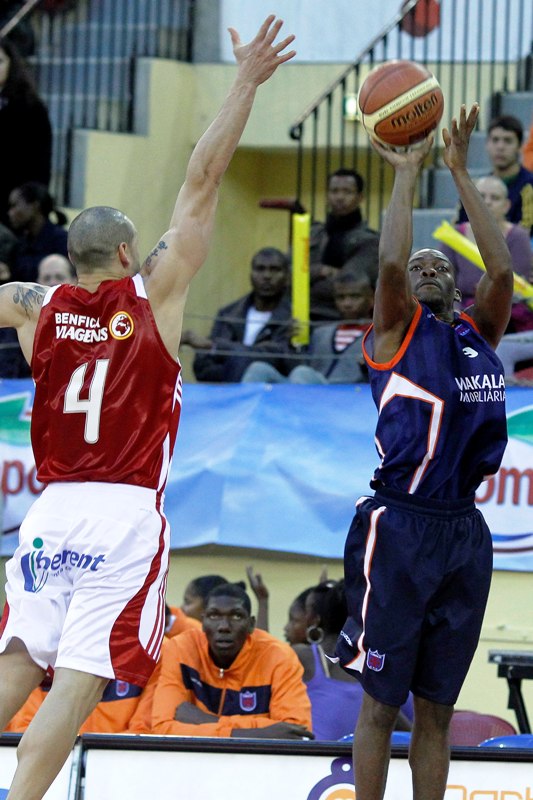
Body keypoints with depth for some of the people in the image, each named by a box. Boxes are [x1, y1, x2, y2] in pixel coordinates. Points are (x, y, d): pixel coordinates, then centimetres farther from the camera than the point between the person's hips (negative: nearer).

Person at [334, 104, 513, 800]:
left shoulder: (479, 333, 15)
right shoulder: (396, 331, 2)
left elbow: (502, 268, 3)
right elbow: (390, 262, -13)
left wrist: (461, 174, 4)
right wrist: (407, 175, -4)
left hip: (464, 532, 5)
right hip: (401, 528, -5)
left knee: (436, 706, 9)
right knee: (382, 698, 0)